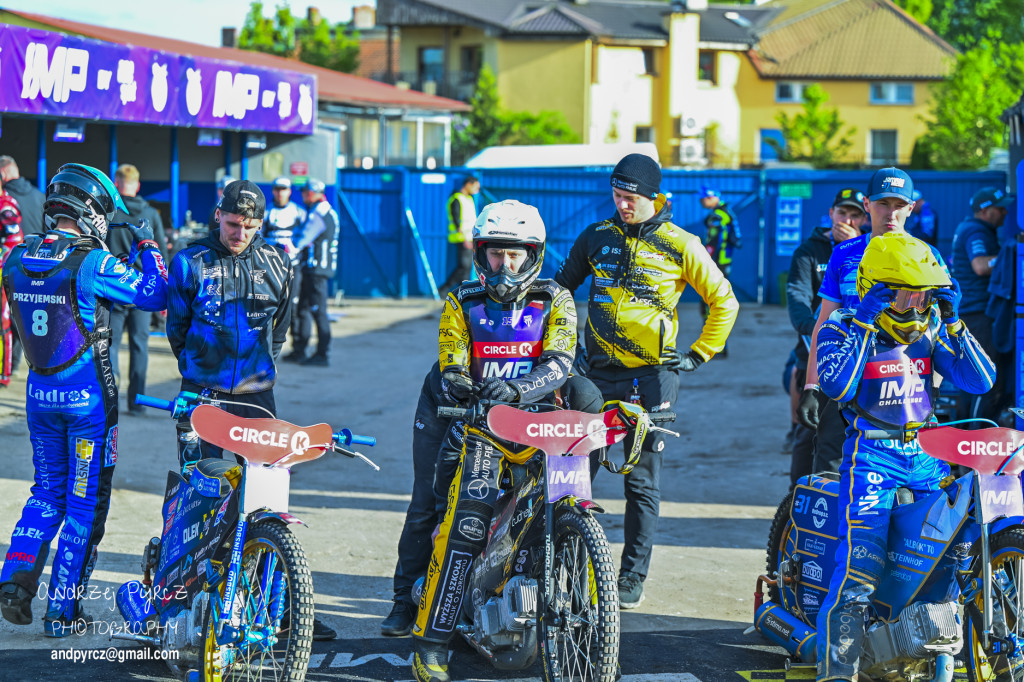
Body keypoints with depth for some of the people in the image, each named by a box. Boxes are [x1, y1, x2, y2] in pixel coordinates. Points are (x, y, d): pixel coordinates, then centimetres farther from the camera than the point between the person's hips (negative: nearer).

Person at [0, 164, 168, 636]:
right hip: (88, 396, -5)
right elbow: (155, 296, -10)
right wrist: (147, 246, 5)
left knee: (47, 492, 20)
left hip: (39, 392, 5)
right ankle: (62, 611, 7)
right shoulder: (92, 263, -18)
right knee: (86, 503, 6)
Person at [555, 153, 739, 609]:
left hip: (651, 374, -3)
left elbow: (724, 302, 6)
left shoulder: (680, 246, -2)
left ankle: (632, 579, 7)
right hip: (598, 370, 3)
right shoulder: (597, 238, 7)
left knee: (642, 482, 1)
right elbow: (561, 287, 22)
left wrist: (699, 354, 3)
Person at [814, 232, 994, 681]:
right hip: (872, 455, -5)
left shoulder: (931, 328, 10)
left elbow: (980, 381, 2)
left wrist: (952, 322, -7)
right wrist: (864, 323, -21)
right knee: (859, 569, -20)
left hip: (927, 454, 5)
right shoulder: (842, 328, -2)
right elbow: (837, 385, -21)